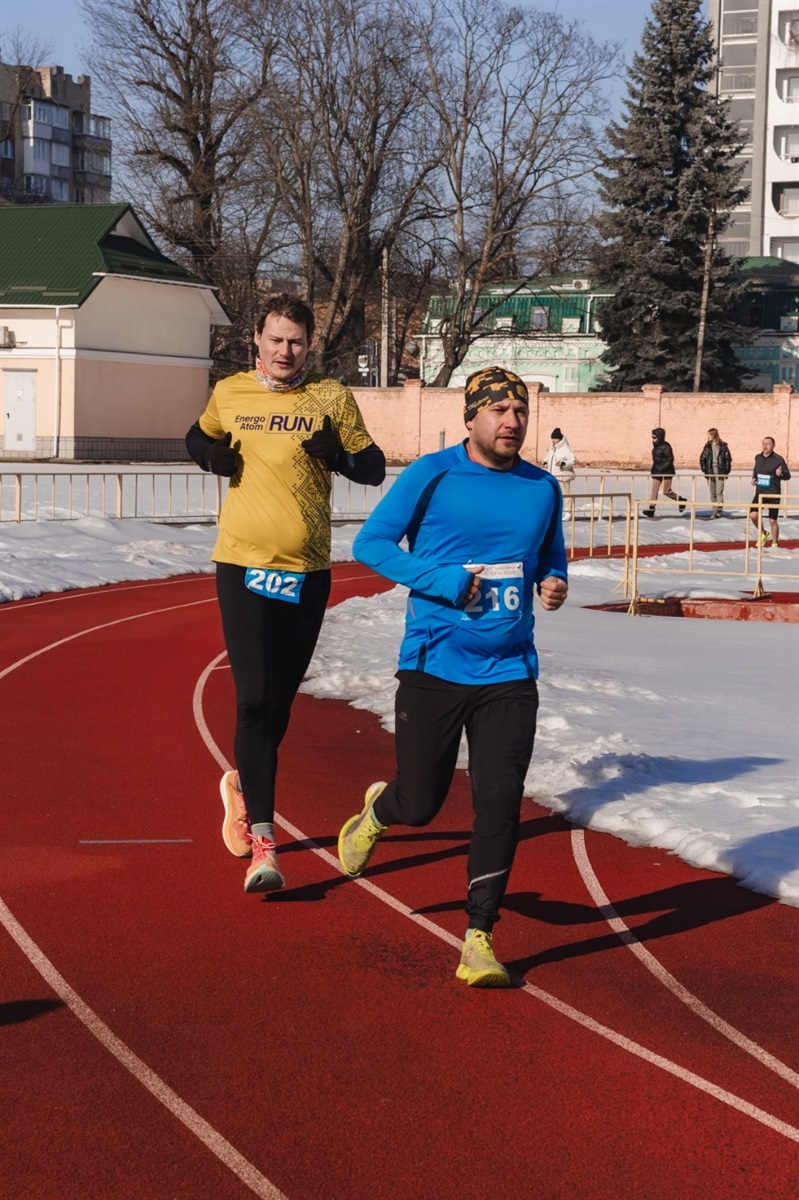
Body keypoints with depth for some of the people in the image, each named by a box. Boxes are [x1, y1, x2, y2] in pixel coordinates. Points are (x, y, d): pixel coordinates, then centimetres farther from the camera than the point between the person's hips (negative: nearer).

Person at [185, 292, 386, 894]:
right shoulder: (229, 393, 5)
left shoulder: (332, 397, 1)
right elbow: (199, 438, 24)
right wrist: (210, 453, 1)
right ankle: (263, 838, -9)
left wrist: (338, 454, -17)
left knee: (281, 698, 13)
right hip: (243, 564, -1)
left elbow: (375, 468, 4)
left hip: (308, 570, 1)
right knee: (255, 698, -12)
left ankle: (245, 784, 42)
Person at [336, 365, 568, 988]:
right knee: (420, 804, 5)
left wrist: (555, 581, -2)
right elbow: (370, 542, -4)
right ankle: (377, 810, 43)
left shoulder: (543, 488, 7)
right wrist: (441, 581, -16)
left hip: (509, 673, 3)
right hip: (434, 668, -2)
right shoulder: (432, 475, -6)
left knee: (500, 802, -7)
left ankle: (479, 941, 1)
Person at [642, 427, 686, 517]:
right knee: (654, 490, -1)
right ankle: (651, 509, -4)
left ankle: (681, 500, 20)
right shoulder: (656, 447, 9)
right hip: (657, 472, 8)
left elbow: (670, 459, -18)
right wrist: (653, 469, 14)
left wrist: (663, 468, -25)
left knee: (666, 491, -3)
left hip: (666, 472, -8)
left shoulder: (666, 447, -15)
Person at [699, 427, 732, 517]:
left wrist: (727, 470, -4)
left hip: (720, 472, -3)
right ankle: (715, 510, 9)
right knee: (712, 492, 4)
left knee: (719, 491, -9)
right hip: (710, 472, 3)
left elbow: (728, 458, 2)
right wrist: (704, 469, 1)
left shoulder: (723, 446, 0)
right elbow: (702, 458, 11)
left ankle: (719, 510, -7)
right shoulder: (707, 446, 8)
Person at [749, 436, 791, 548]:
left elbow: (788, 475, -3)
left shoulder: (778, 459, -7)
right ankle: (763, 533, 15)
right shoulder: (758, 458, 7)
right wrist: (753, 479, 6)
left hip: (773, 494, -4)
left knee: (772, 521, 0)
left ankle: (775, 544, 19)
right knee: (753, 515, -13)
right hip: (759, 492, 4)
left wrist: (781, 474, -25)